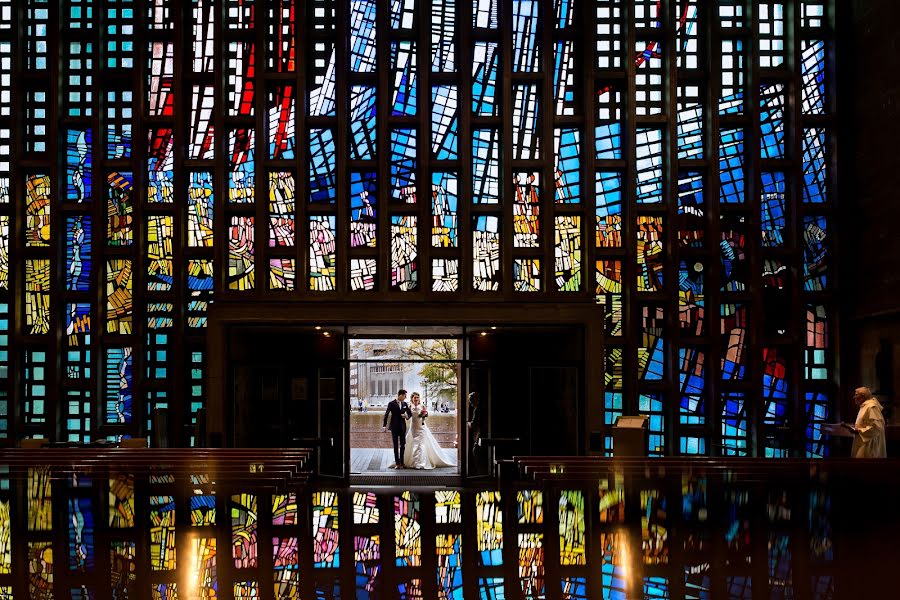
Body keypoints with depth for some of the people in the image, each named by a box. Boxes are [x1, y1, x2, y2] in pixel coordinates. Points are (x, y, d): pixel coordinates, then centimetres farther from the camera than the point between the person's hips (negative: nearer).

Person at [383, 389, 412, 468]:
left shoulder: (405, 404, 6)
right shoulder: (391, 403, -7)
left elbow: (410, 413, 13)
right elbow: (386, 414, -9)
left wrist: (407, 416, -11)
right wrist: (384, 425, -16)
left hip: (402, 426, 4)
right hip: (394, 427, -4)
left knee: (403, 445, 4)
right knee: (396, 445, 2)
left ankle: (402, 462, 11)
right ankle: (397, 463, 5)